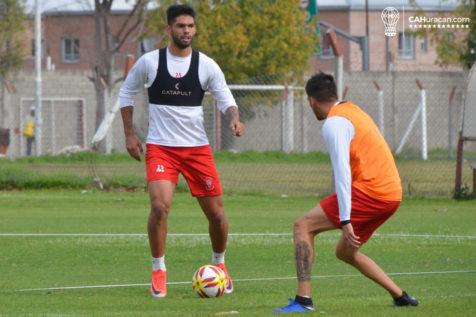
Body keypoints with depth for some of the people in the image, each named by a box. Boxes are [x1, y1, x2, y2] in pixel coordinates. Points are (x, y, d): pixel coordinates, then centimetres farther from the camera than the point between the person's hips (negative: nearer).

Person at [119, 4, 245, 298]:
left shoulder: (206, 65, 0)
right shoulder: (149, 62, -1)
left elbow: (225, 97, -2)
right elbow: (127, 92, 12)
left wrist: (234, 118, -25)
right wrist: (129, 134, 5)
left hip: (197, 148, 2)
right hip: (160, 148, -2)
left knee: (216, 212, 5)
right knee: (160, 205, -22)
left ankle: (219, 264, 32)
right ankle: (159, 272, -6)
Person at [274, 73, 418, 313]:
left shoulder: (334, 123, -10)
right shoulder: (352, 110, 20)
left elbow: (342, 173, -19)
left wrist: (345, 220, -23)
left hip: (370, 192, -9)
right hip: (392, 192, 9)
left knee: (303, 226, -9)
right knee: (345, 252, 23)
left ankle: (303, 299, -18)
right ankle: (401, 297, 21)